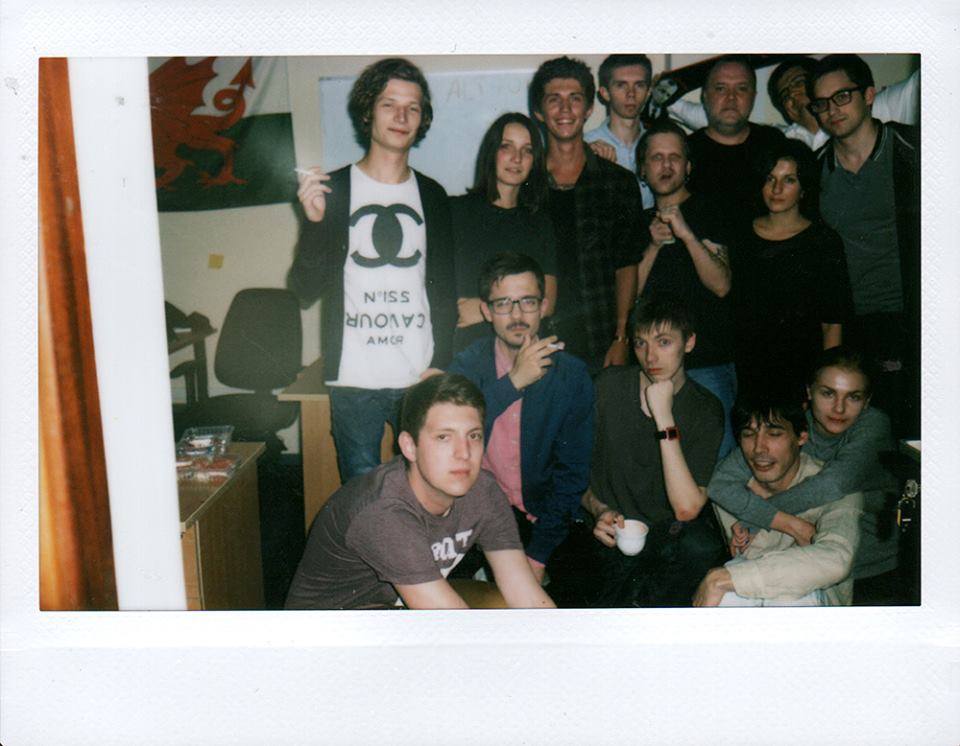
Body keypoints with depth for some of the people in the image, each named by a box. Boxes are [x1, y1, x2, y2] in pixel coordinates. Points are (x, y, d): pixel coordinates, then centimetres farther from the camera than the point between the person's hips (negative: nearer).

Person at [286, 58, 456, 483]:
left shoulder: (432, 195, 10)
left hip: (420, 380, 2)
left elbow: (444, 292, 13)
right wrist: (314, 223, -16)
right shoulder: (334, 190, 2)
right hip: (354, 381, -2)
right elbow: (305, 291, -2)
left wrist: (440, 367, 1)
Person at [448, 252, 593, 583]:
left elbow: (571, 472, -1)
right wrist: (513, 381, -23)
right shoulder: (469, 364, 0)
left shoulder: (571, 374, -2)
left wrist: (537, 557, -10)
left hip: (539, 518, 1)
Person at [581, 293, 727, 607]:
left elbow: (687, 508, -18)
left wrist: (664, 418, -20)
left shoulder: (706, 410, -5)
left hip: (672, 533, 0)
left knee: (701, 547, -33)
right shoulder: (608, 386, 0)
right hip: (613, 531, 0)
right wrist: (598, 510, -10)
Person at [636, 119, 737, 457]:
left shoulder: (706, 211, 4)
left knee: (714, 454, -6)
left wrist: (686, 234, -19)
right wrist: (654, 245, -6)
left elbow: (721, 284, -9)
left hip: (708, 365, -4)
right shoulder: (641, 222, 16)